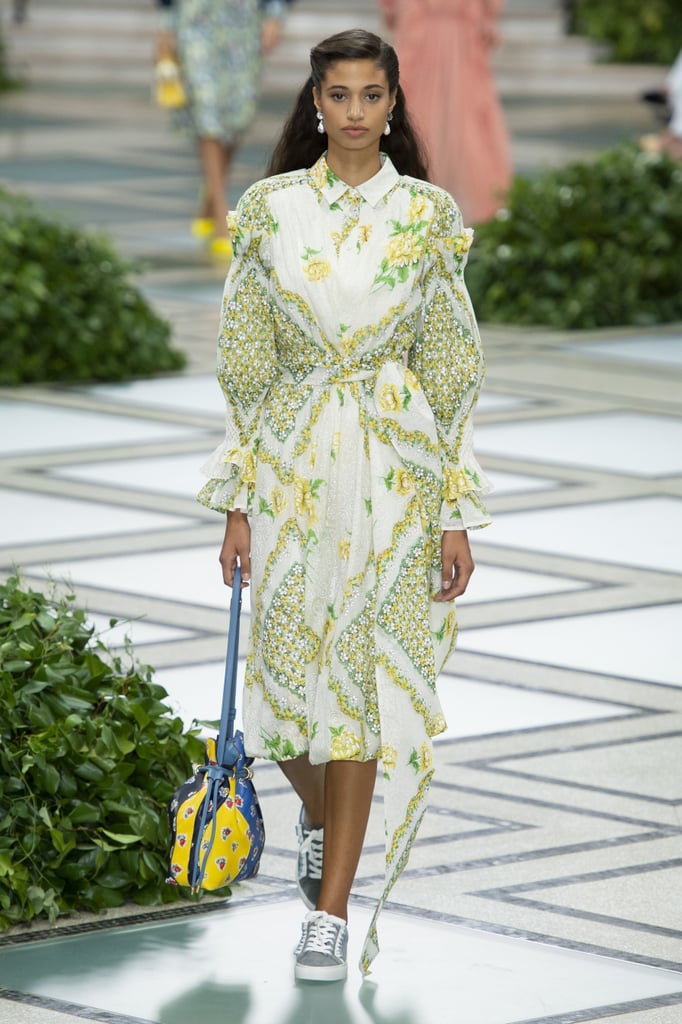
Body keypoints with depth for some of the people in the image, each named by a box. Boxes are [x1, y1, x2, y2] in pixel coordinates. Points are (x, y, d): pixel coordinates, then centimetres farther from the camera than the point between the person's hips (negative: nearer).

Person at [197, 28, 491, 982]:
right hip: (293, 464, 1)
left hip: (396, 470, -1)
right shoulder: (269, 210, 2)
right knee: (290, 679, 4)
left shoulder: (427, 216, -1)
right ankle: (320, 816, 38)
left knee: (365, 678, -2)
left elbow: (450, 371, 1)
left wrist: (457, 512, -2)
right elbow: (246, 364, 4)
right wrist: (237, 501, 1)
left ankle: (332, 907, 4)